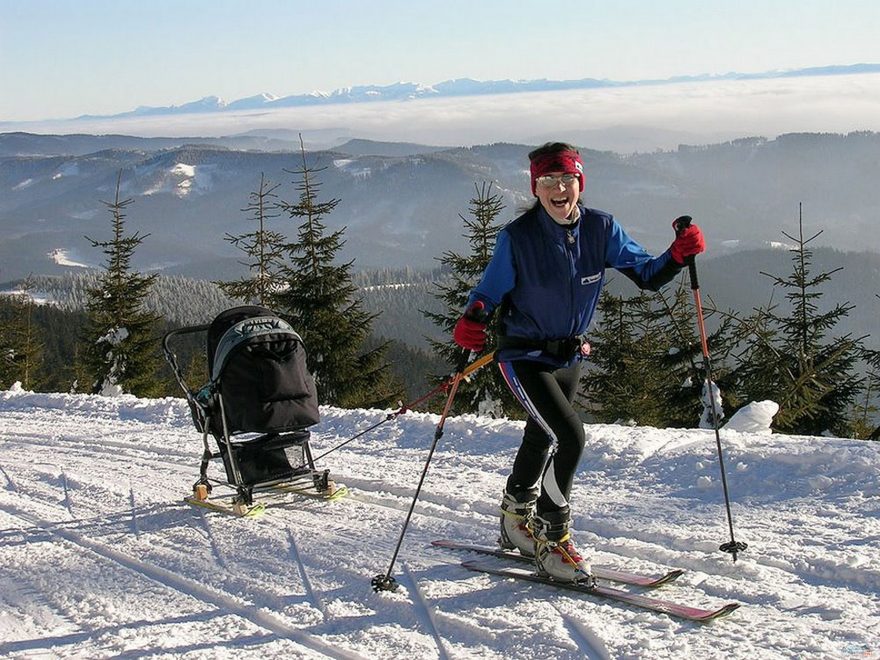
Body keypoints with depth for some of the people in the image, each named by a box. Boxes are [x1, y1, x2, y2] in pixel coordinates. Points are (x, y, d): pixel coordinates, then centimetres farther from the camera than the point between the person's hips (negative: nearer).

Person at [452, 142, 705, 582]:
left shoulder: (600, 229, -9)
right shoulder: (517, 237, -20)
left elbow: (645, 274, -3)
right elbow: (489, 292, -13)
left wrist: (678, 254, -22)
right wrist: (472, 322, -34)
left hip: (569, 356, 6)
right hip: (523, 356, -6)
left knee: (541, 439, 22)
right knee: (569, 437, -21)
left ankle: (517, 523, 46)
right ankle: (552, 542, -6)